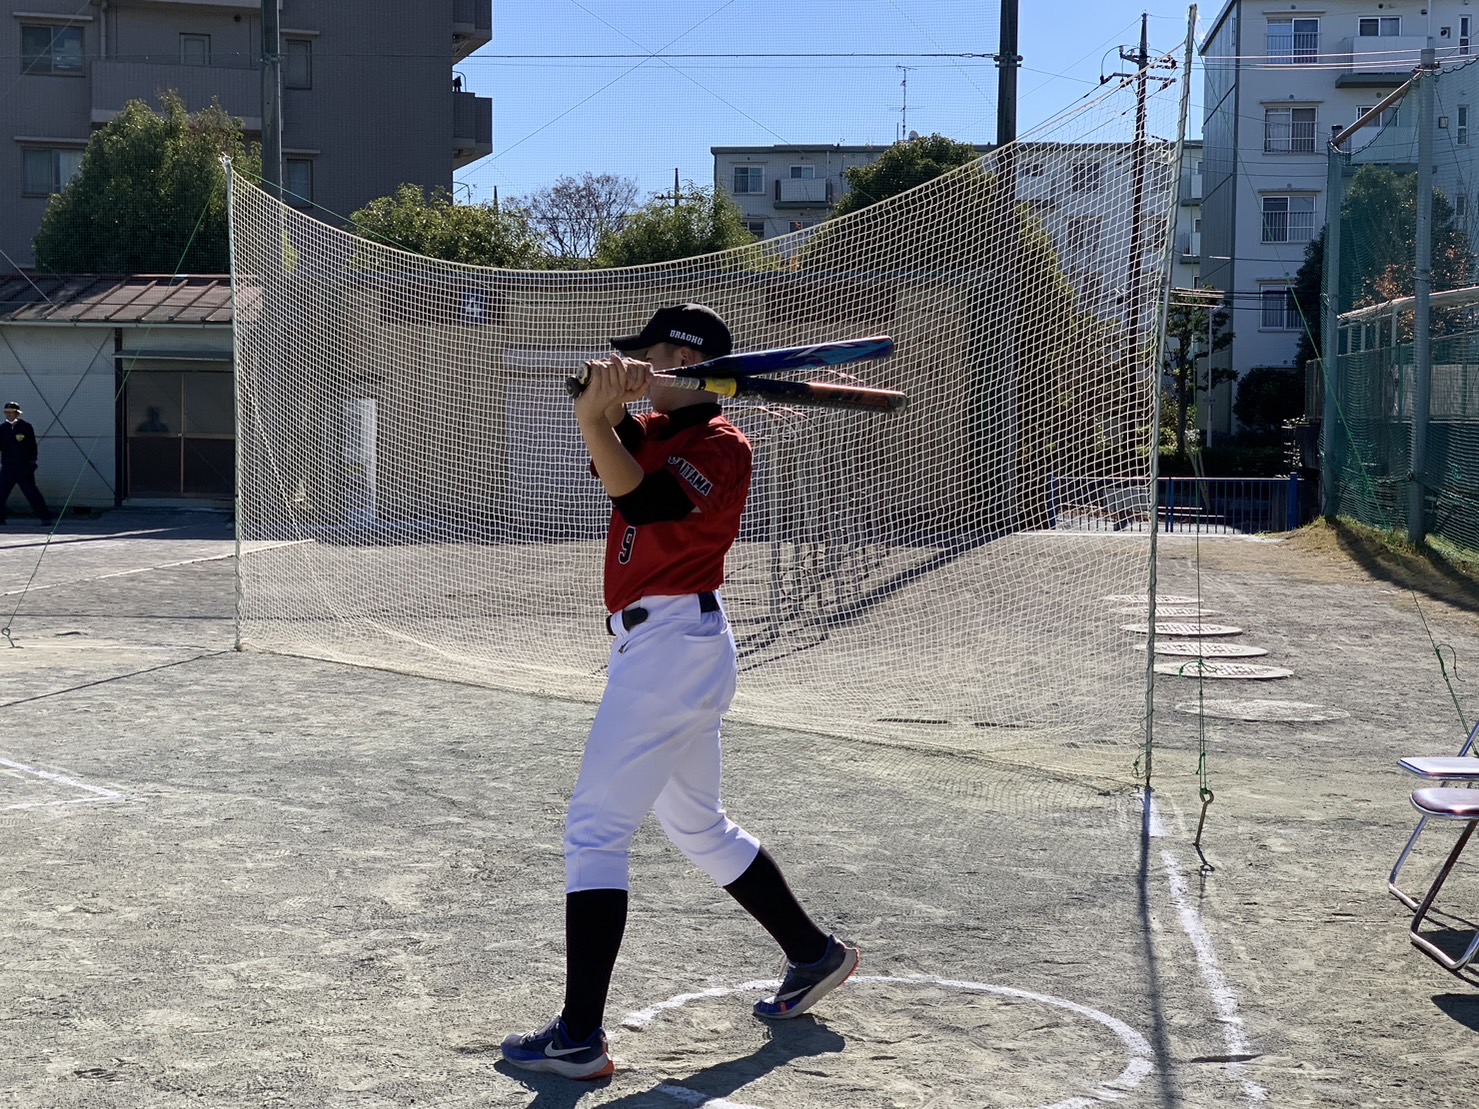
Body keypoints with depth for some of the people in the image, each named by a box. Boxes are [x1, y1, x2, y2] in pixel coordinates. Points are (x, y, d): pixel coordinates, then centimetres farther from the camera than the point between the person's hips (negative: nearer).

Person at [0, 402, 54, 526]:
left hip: (24, 467, -4)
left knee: (31, 492, -7)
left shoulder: (26, 427, -1)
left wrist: (32, 462, -9)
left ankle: (45, 516, -5)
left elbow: (32, 446, -1)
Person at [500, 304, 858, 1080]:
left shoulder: (721, 447, -11)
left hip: (674, 642, -10)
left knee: (595, 826, -12)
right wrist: (601, 408, -28)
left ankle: (580, 1037, -13)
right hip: (656, 645, 10)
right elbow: (614, 460, -7)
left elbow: (640, 499, -25)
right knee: (698, 826, 21)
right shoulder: (653, 430, 14)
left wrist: (601, 421, -35)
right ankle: (814, 955, 33)